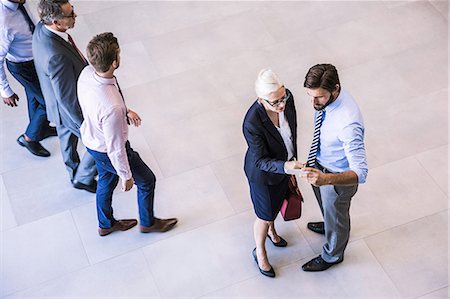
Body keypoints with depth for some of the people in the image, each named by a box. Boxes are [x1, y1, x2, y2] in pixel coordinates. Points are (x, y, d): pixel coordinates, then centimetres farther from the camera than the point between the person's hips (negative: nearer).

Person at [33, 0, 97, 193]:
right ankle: (83, 178, 42)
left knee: (68, 139, 32)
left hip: (60, 103, 8)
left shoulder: (42, 27, -16)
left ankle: (75, 173, 58)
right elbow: (68, 98, -32)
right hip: (72, 109, -8)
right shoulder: (56, 56, -44)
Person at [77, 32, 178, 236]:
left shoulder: (87, 74, -21)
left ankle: (105, 224, 58)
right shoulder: (112, 109, -45)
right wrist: (126, 176, -13)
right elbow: (115, 149, -30)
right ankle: (148, 223, 49)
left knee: (106, 180, 33)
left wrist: (125, 111, 16)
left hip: (91, 138, 7)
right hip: (107, 151, -7)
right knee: (146, 180, 21)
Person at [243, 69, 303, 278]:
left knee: (277, 202, 33)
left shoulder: (287, 98, -23)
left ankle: (271, 230, 66)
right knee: (265, 215, 18)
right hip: (262, 174, -6)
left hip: (284, 162, 6)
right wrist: (285, 166, -48)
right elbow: (260, 161, -30)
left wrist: (292, 159, 12)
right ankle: (260, 253, 49)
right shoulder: (252, 123, -41)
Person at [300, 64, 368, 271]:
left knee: (336, 215, 23)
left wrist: (326, 178, -60)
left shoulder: (348, 123, -45)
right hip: (320, 161, 7)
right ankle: (329, 226, 69)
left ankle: (332, 255, 53)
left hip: (338, 175, -7)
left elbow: (360, 173, -44)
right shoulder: (325, 94, -20)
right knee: (324, 202, 36)